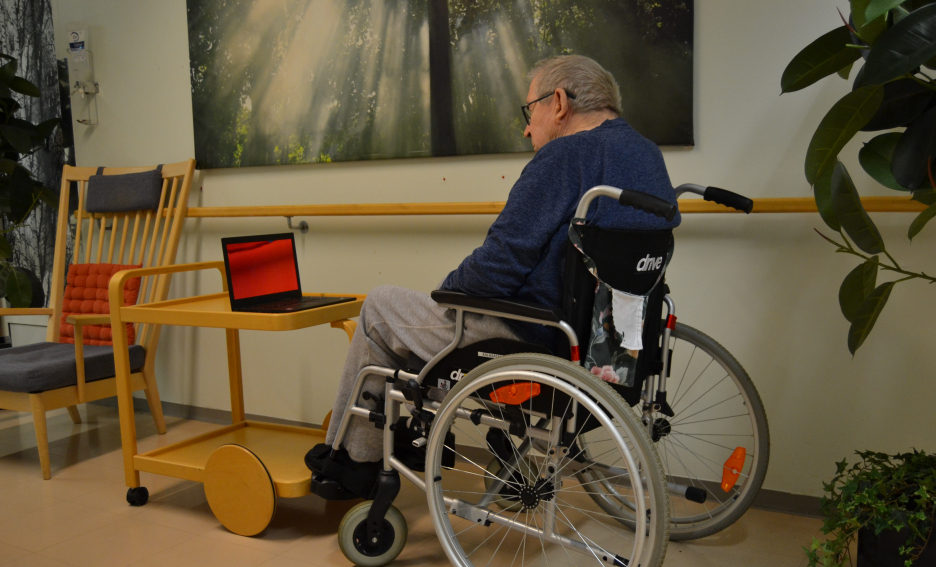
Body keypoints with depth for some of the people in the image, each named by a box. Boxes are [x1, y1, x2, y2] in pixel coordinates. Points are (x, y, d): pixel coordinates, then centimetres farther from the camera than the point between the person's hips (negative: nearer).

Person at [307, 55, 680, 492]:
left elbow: (496, 269, -23)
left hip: (535, 341, -9)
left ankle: (353, 457, 26)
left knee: (379, 306, 10)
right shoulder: (649, 155, 9)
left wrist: (446, 289, -1)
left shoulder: (565, 156, -20)